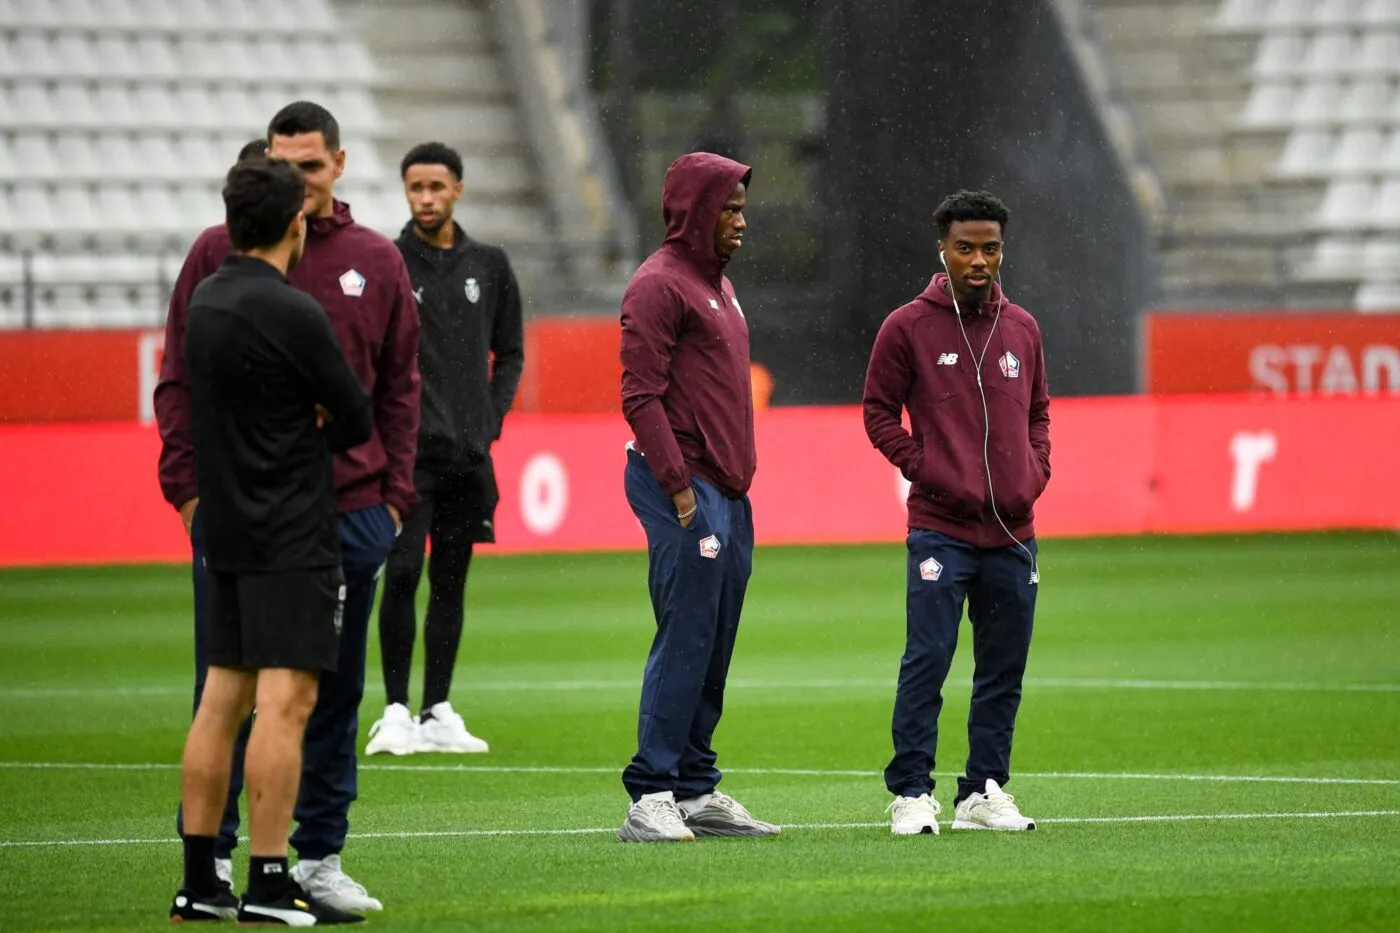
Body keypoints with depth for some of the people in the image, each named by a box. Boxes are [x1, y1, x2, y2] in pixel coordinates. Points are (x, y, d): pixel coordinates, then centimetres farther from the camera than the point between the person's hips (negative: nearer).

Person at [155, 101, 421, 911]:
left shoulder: (377, 263, 8)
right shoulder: (219, 254, 2)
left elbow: (400, 387, 11)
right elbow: (180, 379, 3)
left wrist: (395, 495, 5)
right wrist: (186, 484, -4)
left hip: (349, 511, 2)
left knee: (335, 691, 6)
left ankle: (321, 856, 14)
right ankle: (212, 856, 7)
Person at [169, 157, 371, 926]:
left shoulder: (203, 303, 10)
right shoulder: (292, 313, -15)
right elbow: (357, 422, -6)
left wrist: (295, 424, 6)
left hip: (226, 534, 8)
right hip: (290, 537, -8)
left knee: (222, 700, 10)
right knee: (285, 702, -9)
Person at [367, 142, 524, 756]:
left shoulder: (488, 266, 10)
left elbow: (510, 352, 18)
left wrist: (491, 418, 6)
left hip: (468, 453, 4)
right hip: (408, 451, -4)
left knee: (450, 584, 7)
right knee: (401, 577, -11)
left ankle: (438, 715, 11)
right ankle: (396, 712, -5)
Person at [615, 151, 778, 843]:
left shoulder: (718, 285, 20)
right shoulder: (659, 285, -10)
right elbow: (641, 396, -16)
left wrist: (737, 482, 18)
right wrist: (678, 487, -20)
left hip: (727, 491, 9)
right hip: (683, 486, -9)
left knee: (714, 646, 10)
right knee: (685, 642, -11)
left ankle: (696, 791, 15)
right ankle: (651, 796, -11)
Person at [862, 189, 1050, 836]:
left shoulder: (1022, 330, 13)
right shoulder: (908, 329, 0)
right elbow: (878, 412, 2)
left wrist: (1035, 472, 6)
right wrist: (927, 470, -9)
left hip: (1012, 533, 5)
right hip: (941, 529, -5)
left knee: (1004, 671, 6)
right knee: (927, 661, -10)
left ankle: (984, 793, 14)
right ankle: (910, 794, -6)